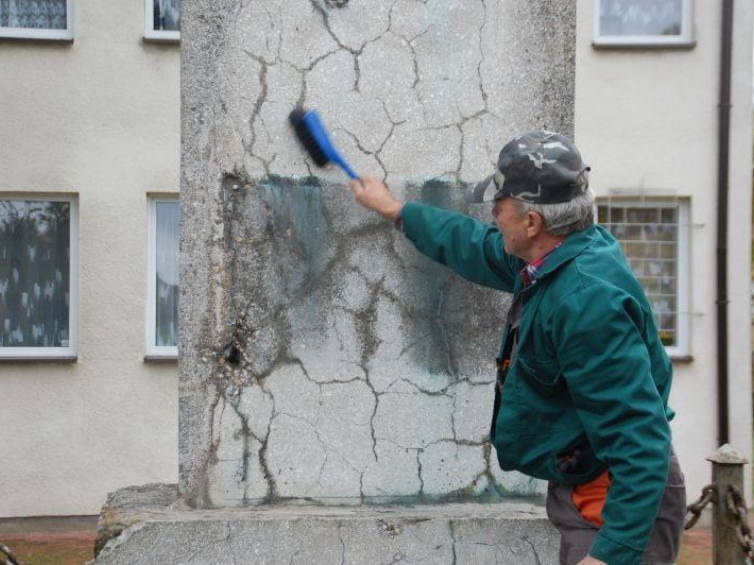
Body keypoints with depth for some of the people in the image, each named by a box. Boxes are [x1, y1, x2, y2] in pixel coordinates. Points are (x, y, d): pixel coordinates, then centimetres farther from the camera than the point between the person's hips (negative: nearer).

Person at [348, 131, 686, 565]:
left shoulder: (586, 299, -29)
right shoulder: (557, 258, 2)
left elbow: (639, 439, -31)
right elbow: (482, 249, 24)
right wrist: (396, 210, 34)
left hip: (622, 504, -10)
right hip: (586, 489, 10)